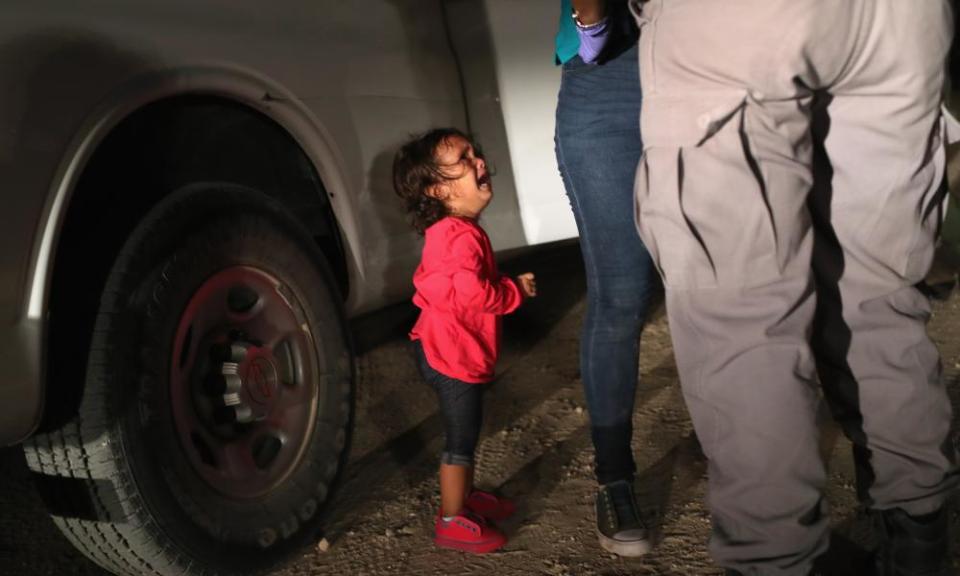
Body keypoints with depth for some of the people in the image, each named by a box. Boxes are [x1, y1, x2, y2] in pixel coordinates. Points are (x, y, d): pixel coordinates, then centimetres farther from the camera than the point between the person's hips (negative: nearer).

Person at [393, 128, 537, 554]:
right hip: (453, 353, -11)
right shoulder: (462, 236, -25)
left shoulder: (448, 231, 10)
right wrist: (516, 290, -17)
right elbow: (475, 294, -33)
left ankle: (465, 498, 40)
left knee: (466, 433, 23)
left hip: (448, 348, 11)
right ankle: (452, 521, 15)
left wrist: (507, 286, 10)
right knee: (461, 438, 2)